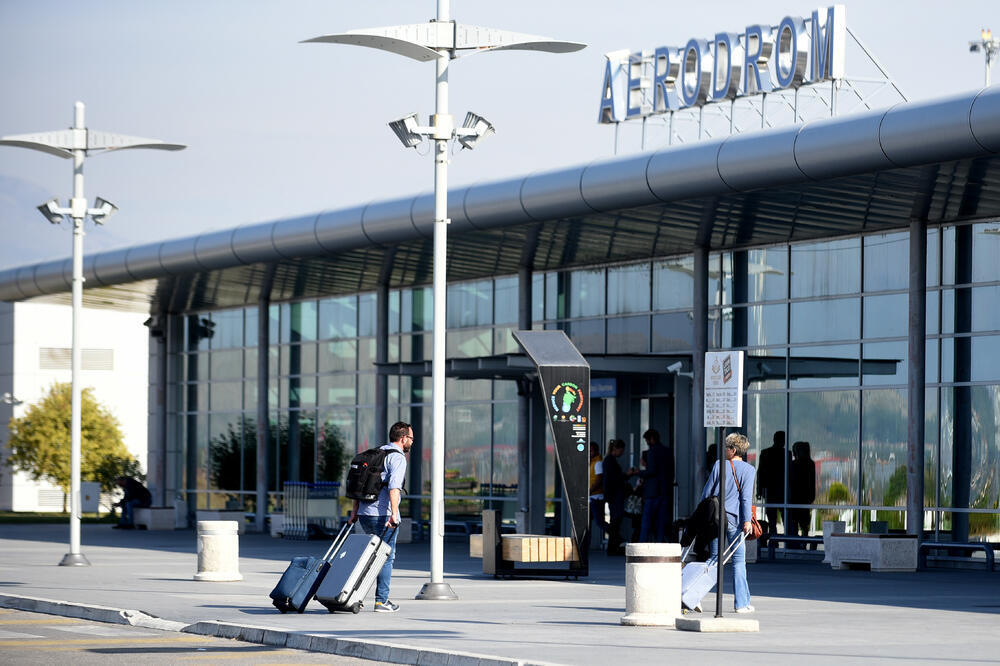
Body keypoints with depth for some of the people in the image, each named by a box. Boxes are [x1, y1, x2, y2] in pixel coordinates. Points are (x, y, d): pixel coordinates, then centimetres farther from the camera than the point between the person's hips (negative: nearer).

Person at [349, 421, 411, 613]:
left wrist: (355, 510, 19)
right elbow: (394, 487, -21)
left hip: (364, 515, 8)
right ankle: (381, 601, -1)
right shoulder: (397, 457, -7)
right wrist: (394, 514, -27)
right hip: (383, 515, -8)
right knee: (387, 557, 0)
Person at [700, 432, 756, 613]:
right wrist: (747, 521, -10)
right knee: (739, 561, 1)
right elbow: (746, 497, -8)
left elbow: (707, 493, 8)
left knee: (714, 558, 9)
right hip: (734, 518, -2)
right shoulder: (749, 470, 0)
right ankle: (742, 603, -2)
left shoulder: (719, 466, 5)